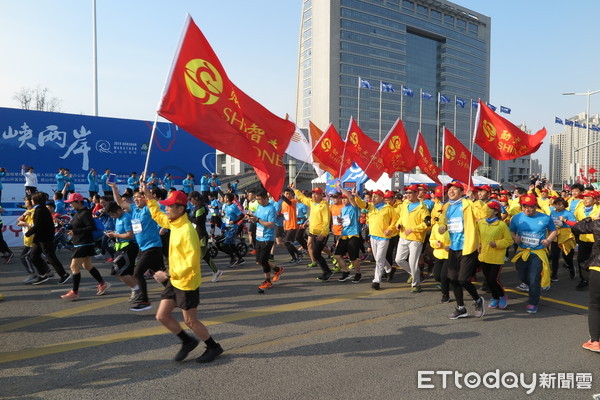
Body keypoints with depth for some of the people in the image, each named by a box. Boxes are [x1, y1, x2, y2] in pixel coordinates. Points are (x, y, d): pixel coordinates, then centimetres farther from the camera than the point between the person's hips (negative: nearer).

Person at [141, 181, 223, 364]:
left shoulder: (187, 231, -26)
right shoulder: (174, 223, 2)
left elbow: (191, 262, -28)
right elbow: (157, 216, 23)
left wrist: (168, 275, -26)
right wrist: (148, 196, 17)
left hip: (187, 283, -9)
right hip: (174, 281, 9)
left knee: (190, 321, 5)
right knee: (162, 316, 12)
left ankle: (214, 347, 27)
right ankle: (188, 342, 31)